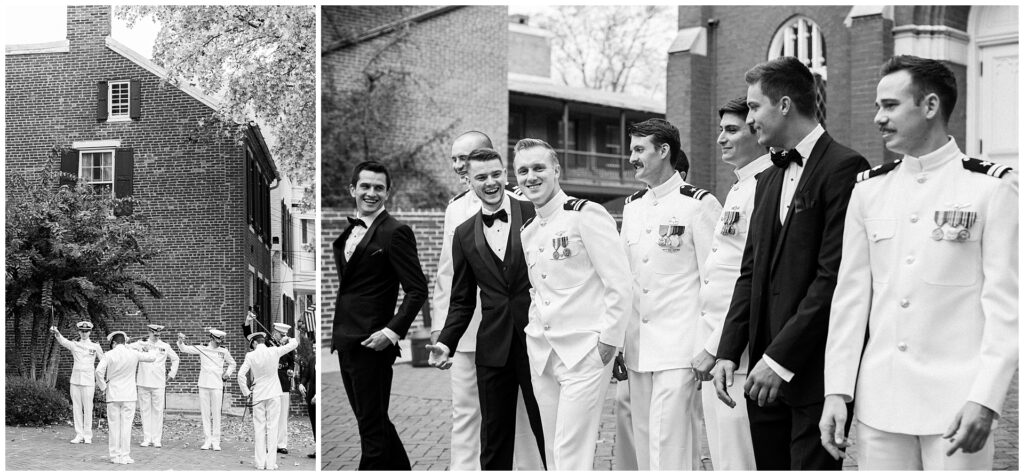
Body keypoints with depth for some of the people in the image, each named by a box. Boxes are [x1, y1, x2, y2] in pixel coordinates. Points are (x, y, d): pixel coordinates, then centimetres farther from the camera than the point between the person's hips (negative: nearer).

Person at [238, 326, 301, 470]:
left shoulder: (250, 356, -7)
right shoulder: (274, 352, -5)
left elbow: (241, 375, -10)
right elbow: (292, 345, 12)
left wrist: (246, 392, 4)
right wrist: (297, 337, 33)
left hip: (258, 395, 0)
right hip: (274, 394, 0)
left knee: (259, 428, 6)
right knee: (272, 427, 1)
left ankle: (260, 463, 6)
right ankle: (271, 463, -1)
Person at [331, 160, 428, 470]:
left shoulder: (395, 232, -12)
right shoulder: (349, 231, 14)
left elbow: (417, 289, -14)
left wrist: (392, 332, -20)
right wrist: (337, 331, 12)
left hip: (371, 344, -8)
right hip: (346, 341, 8)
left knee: (372, 427, 0)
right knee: (373, 421, 18)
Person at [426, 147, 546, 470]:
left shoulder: (536, 215, -2)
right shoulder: (464, 234, 9)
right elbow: (462, 300, 12)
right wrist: (446, 342, -2)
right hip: (493, 350, 3)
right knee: (494, 441, 9)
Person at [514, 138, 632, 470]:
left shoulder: (586, 215, -8)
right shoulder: (527, 231, 14)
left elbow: (619, 285, -11)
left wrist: (608, 340, -13)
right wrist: (535, 332, 11)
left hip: (585, 354, -7)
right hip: (541, 355, 7)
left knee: (572, 455, -10)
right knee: (553, 454, 10)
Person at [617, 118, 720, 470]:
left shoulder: (699, 204, -7)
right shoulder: (632, 207, 14)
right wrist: (617, 344, 14)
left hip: (680, 349, -7)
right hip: (637, 351, 7)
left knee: (670, 452, -9)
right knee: (644, 449, 11)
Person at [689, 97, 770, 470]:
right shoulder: (739, 188, 18)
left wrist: (716, 348, -18)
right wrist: (708, 344, 16)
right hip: (713, 345, 10)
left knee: (738, 462, -5)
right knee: (721, 458, 15)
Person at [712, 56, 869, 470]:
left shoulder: (843, 168, -10)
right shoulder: (768, 180, 18)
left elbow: (834, 276, -16)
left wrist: (781, 358, -17)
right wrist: (728, 352, 6)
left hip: (815, 373, -8)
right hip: (767, 373, 8)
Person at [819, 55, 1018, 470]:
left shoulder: (992, 187, -3)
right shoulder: (869, 189, 9)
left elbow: (1005, 303, -6)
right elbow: (850, 296, 9)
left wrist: (985, 399, -14)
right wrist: (837, 391, 2)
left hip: (956, 404, -3)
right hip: (878, 403, 4)